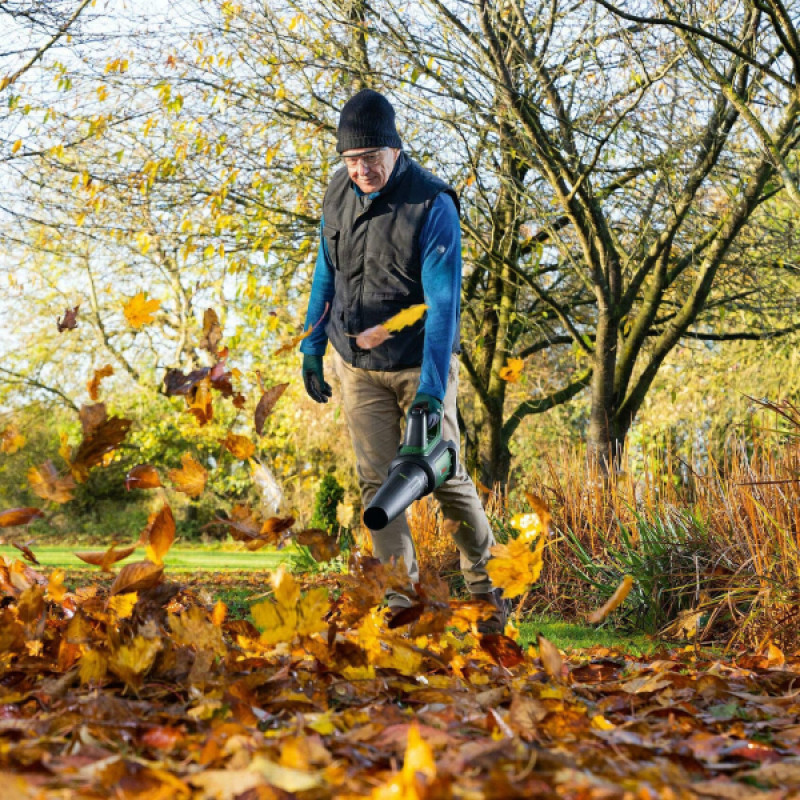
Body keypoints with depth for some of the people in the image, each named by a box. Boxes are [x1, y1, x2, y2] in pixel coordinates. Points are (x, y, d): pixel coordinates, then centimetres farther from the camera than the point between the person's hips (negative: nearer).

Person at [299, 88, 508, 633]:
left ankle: (486, 585, 19)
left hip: (420, 364, -4)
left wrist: (431, 388, -29)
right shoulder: (339, 193, 0)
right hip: (357, 366, 5)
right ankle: (401, 598, 7)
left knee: (446, 476, -2)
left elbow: (443, 302, -23)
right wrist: (312, 348, 12)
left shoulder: (433, 204, -19)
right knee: (377, 482, 0)